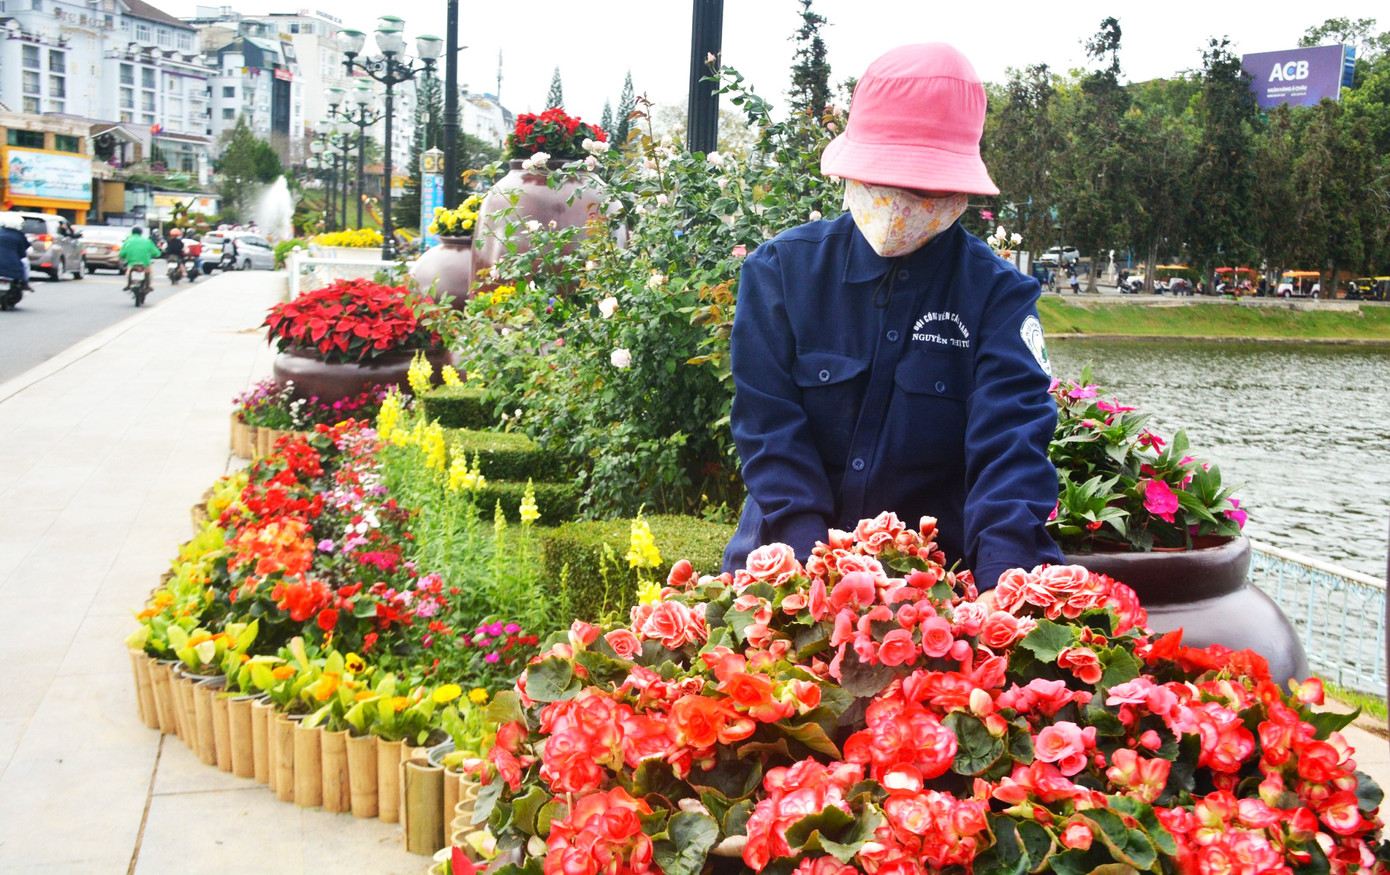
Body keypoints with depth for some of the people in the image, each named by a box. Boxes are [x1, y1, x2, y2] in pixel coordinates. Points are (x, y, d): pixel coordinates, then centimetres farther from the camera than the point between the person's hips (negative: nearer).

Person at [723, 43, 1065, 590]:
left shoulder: (999, 293, -1)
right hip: (787, 563, -1)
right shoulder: (782, 270, 0)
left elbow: (1012, 439, -12)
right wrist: (811, 556, -18)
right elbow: (769, 423, -6)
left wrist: (1003, 572, -28)